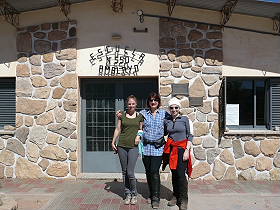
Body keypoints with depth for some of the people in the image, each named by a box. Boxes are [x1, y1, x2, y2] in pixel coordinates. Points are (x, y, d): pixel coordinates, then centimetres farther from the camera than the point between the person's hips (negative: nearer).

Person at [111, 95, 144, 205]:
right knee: (124, 172, 8)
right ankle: (127, 194, 22)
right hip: (122, 146, 2)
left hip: (133, 147, -2)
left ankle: (134, 194, 15)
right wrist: (113, 142, 4)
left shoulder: (140, 116, 4)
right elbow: (118, 129, 9)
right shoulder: (122, 114, 6)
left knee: (130, 172, -7)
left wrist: (139, 137, -3)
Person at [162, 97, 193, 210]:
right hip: (171, 149, 4)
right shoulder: (166, 121, 8)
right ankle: (175, 196, 26)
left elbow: (190, 136, -4)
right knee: (174, 173, 10)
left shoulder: (185, 119, -2)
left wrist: (187, 150, -11)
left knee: (181, 174, -6)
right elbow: (163, 133, 23)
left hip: (182, 149, -3)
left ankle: (183, 200, 7)